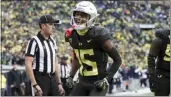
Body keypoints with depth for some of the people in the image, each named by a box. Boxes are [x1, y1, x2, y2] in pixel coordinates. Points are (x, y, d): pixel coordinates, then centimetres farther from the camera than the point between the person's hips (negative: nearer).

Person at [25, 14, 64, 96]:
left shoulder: (52, 41, 12)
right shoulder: (34, 41, -12)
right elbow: (28, 65, -16)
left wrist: (59, 83, 15)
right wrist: (34, 84, -22)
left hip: (52, 79, 8)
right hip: (39, 79, -7)